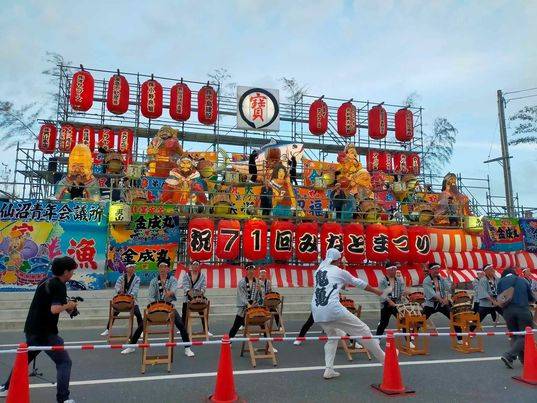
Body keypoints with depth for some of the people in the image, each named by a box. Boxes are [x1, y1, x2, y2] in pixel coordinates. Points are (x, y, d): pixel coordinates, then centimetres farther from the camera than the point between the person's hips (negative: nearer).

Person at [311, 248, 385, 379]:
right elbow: (359, 283, 19)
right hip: (333, 309, -6)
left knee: (332, 336, 26)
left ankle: (329, 370, 16)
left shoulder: (317, 272, 17)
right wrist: (377, 291, 34)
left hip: (317, 312, 6)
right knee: (363, 331, 7)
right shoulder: (339, 272, 7)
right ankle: (384, 359, 14)